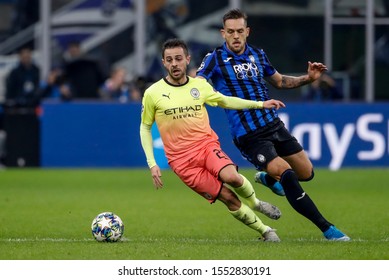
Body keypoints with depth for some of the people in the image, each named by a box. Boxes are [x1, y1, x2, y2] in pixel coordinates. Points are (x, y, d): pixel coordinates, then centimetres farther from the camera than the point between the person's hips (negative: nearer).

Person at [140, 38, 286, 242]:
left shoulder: (199, 85, 4)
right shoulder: (152, 93, -3)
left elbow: (224, 101, 22)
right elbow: (145, 127, 8)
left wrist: (260, 104, 17)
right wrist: (152, 164, 0)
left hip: (207, 144, 2)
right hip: (182, 159, -2)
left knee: (231, 177, -31)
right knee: (229, 199, -13)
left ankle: (255, 203, 0)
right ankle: (265, 232, 5)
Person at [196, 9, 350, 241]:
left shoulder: (258, 55, 9)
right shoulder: (216, 59, -7)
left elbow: (280, 81, 23)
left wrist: (308, 78, 9)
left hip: (274, 125, 6)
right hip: (249, 136, -6)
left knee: (306, 173, 11)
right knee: (287, 175, -22)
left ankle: (267, 178, 42)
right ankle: (327, 229, -14)